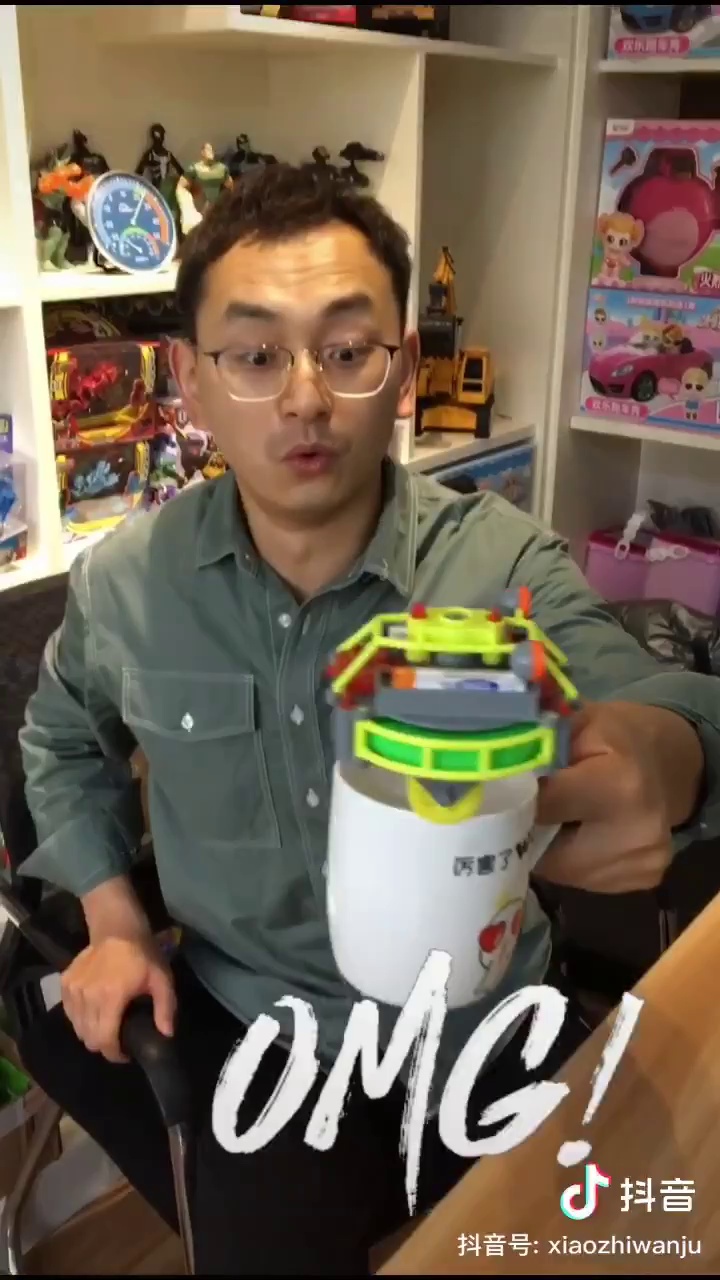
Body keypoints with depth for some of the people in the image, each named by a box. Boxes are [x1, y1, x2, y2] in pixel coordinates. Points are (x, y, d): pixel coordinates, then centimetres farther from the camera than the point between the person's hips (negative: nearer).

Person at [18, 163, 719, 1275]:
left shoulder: (502, 566, -18)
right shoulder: (124, 583, -10)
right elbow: (64, 738, 10)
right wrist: (113, 919, 1)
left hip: (479, 1037, 0)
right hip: (245, 1029, 1)